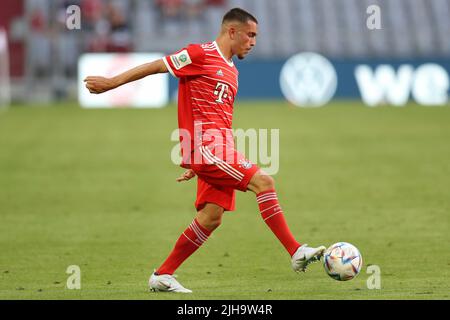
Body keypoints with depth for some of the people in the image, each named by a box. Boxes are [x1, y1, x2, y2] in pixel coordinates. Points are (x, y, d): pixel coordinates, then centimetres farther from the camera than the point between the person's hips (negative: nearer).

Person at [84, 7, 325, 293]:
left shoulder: (231, 72, 23)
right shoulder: (201, 54, -4)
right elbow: (156, 66, -1)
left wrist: (196, 164, 26)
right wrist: (112, 83, 0)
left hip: (221, 147, 9)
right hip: (207, 144, -9)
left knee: (211, 218, 4)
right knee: (263, 182, -18)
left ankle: (162, 276, 11)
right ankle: (297, 253, -17)